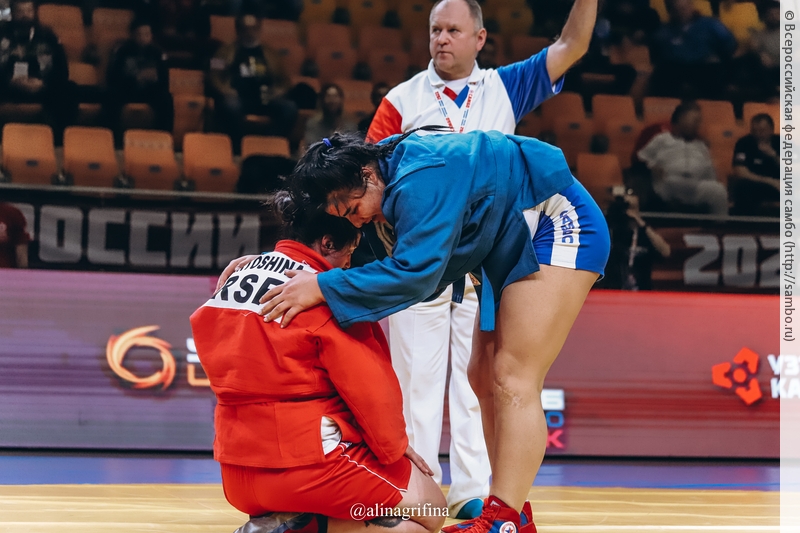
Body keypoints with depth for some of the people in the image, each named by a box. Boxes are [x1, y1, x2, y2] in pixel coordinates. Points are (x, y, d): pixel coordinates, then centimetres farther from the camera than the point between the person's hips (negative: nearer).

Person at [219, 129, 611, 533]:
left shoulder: (420, 181, -30)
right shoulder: (392, 180, -1)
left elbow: (415, 273, -36)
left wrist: (323, 287, -37)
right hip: (513, 244, 11)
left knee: (513, 383, -17)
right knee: (484, 379, 9)